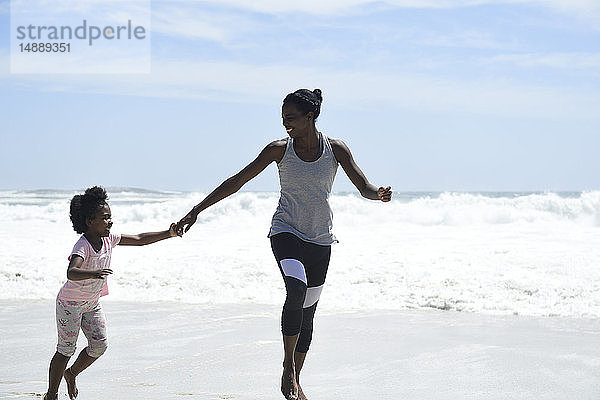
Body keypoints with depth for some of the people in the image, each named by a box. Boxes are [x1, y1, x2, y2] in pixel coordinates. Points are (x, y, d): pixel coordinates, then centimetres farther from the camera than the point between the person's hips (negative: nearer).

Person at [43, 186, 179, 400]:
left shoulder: (108, 239, -6)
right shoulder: (83, 246, -29)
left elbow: (139, 240, 2)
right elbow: (71, 272, -46)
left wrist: (168, 234, -7)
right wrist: (93, 274, -66)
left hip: (93, 303, 7)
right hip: (70, 303, -7)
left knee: (99, 345, 2)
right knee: (66, 350, -2)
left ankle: (71, 374, 27)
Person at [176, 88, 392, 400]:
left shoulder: (335, 149, -3)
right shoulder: (279, 149, -4)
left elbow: (364, 188, -5)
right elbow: (236, 182, -2)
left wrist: (379, 194, -30)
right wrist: (198, 210, -6)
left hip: (320, 239, 2)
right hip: (286, 232, -2)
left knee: (307, 313, 5)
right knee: (297, 290, -28)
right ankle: (287, 368, -17)